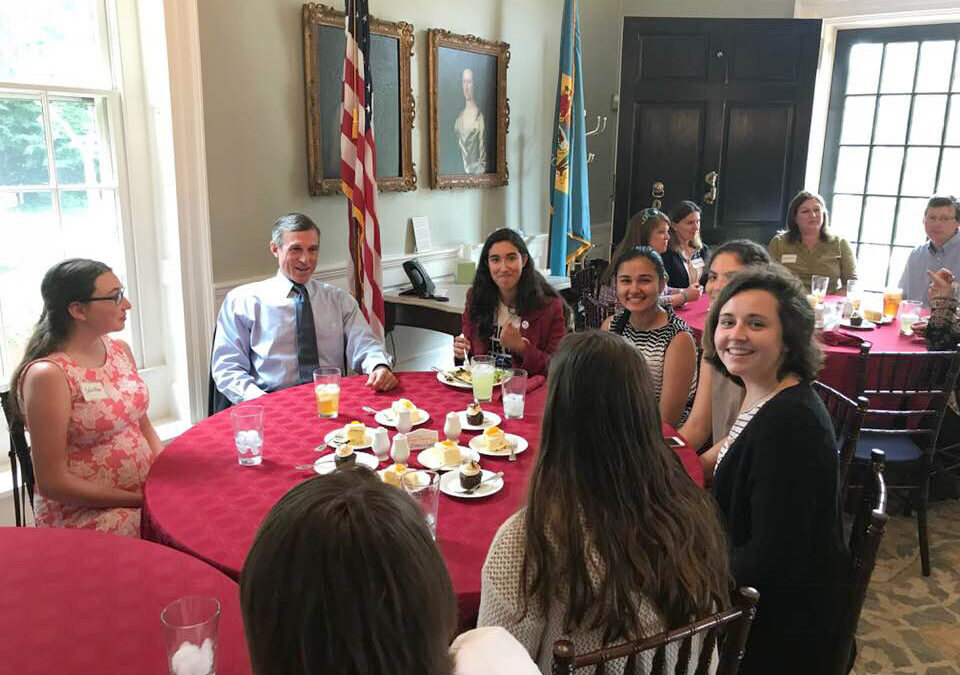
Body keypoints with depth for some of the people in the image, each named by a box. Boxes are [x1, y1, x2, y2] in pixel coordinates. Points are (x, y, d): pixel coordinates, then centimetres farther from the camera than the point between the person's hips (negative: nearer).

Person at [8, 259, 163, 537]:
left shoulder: (120, 350, 6)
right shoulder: (48, 374, -16)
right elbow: (53, 482, -15)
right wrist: (139, 500, -14)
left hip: (148, 491, 7)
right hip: (81, 512, -7)